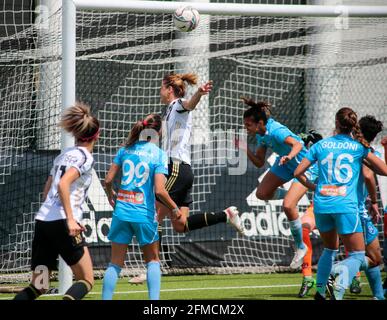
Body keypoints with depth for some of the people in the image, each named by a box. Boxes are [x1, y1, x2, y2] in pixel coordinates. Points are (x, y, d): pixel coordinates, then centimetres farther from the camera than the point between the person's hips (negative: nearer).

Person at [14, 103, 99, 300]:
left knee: (38, 286, 8)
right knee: (86, 280, 3)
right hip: (62, 223, -7)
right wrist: (70, 219, -21)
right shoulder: (84, 157, -4)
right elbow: (63, 184, -20)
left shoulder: (64, 155, 20)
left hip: (42, 219, 7)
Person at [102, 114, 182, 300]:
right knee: (152, 260, 15)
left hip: (122, 210, 3)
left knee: (116, 263, 8)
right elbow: (159, 190, -14)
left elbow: (108, 180, 5)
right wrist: (174, 209, 1)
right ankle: (154, 299, 3)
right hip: (144, 213, -3)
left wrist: (110, 194, 26)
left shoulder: (126, 149, 5)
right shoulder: (158, 154, -6)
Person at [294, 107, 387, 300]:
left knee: (330, 249, 25)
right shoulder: (359, 146, 4)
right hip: (345, 205, -4)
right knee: (357, 254, 4)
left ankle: (320, 290, 15)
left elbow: (298, 172, 12)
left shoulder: (321, 145, 10)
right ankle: (338, 291, -19)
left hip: (321, 205, 4)